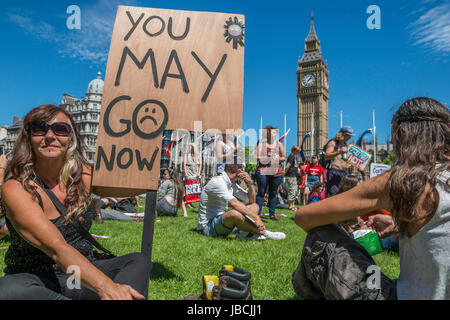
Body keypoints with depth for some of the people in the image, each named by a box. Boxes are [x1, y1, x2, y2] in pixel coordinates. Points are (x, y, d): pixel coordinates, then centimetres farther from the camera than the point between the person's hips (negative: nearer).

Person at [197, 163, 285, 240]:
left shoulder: (231, 184, 10)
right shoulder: (217, 182, -19)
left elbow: (252, 201, 14)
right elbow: (234, 204, -34)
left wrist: (250, 183, -3)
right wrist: (256, 218, -33)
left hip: (221, 221, 10)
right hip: (208, 226, -10)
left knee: (254, 206, 8)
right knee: (235, 213, -39)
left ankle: (244, 233, -20)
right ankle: (263, 233, -15)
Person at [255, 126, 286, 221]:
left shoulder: (279, 144, 11)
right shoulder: (261, 144, 3)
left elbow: (284, 157, 13)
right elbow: (257, 157, -4)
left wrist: (277, 158, -6)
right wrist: (267, 157, -14)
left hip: (277, 172, 3)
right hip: (263, 171, -3)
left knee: (273, 193, 10)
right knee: (261, 192, -1)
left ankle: (272, 214, 19)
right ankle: (257, 214, 2)